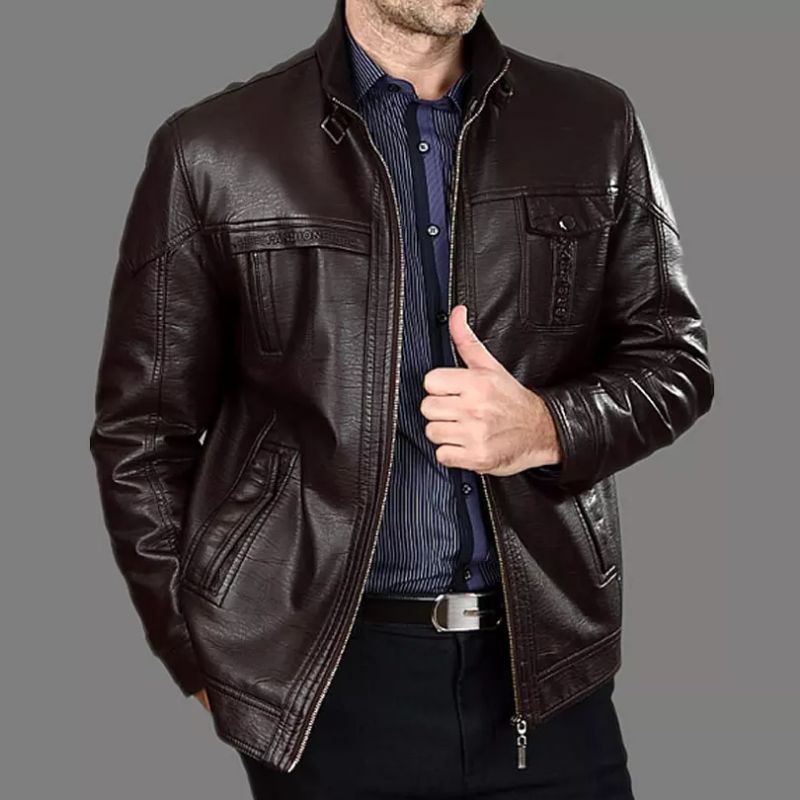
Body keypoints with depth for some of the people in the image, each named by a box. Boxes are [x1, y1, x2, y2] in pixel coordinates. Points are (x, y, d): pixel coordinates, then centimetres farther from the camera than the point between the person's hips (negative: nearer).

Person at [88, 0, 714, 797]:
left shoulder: (595, 123, 3)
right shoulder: (211, 150, -4)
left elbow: (673, 356, 7)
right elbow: (141, 429, 1)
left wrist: (548, 427, -13)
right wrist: (206, 664, -1)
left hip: (545, 660, 2)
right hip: (322, 677, -1)